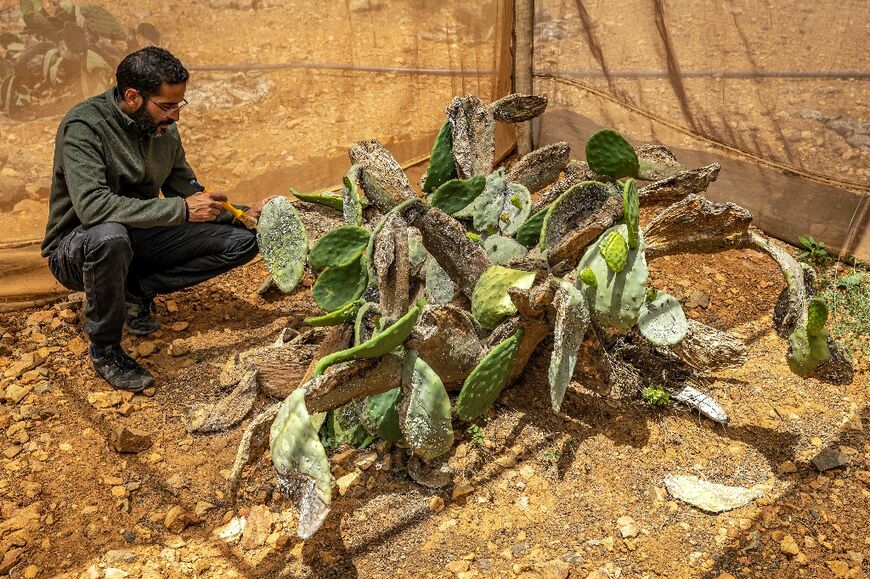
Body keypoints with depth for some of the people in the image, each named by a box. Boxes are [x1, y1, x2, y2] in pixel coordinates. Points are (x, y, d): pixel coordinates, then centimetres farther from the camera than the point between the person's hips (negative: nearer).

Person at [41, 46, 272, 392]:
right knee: (110, 237, -44)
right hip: (76, 249, -5)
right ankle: (104, 349, -17)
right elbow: (93, 206, -35)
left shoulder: (164, 129, -1)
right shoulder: (84, 126, -21)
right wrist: (182, 209, -35)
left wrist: (245, 214, -8)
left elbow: (187, 191, 7)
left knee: (242, 241, -7)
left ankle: (136, 292, -3)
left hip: (139, 240, 6)